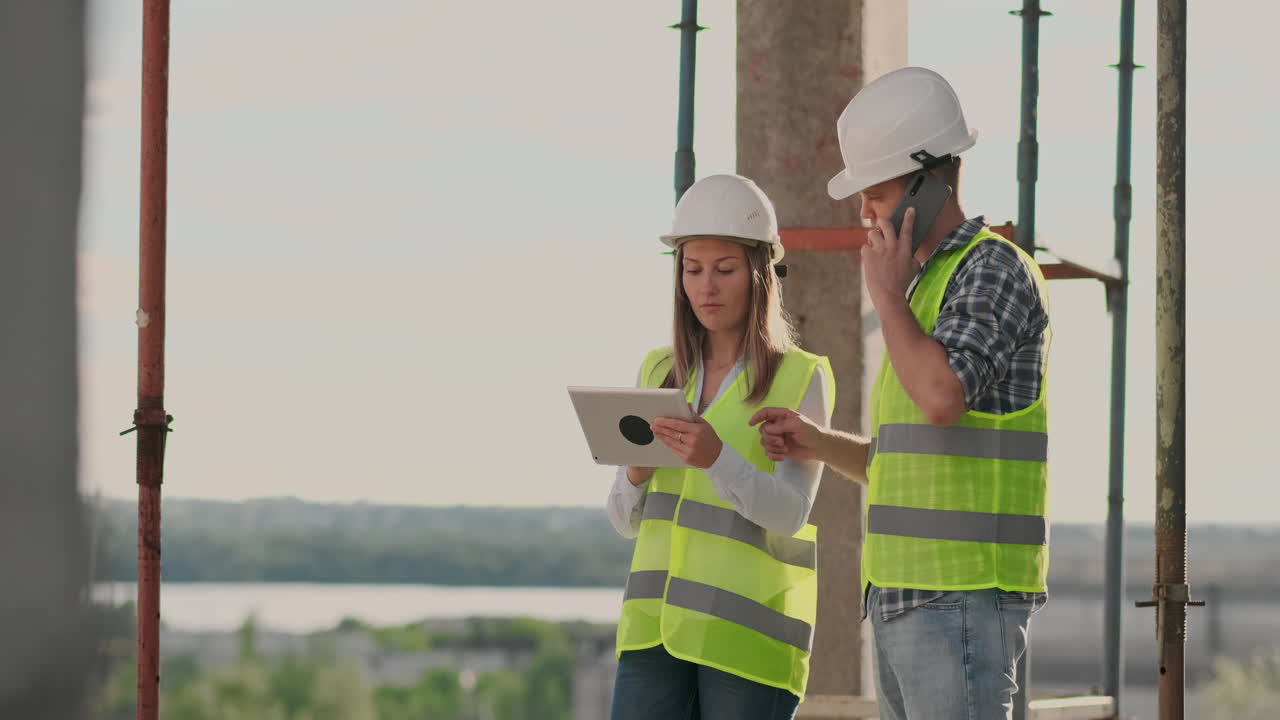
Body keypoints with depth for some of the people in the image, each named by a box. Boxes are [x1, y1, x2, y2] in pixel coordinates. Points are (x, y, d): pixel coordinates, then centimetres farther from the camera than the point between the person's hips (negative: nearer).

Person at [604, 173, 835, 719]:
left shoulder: (803, 379, -1)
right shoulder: (661, 373, 13)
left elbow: (788, 513, -13)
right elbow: (627, 519, 12)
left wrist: (716, 457, -30)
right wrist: (636, 472, -10)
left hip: (750, 628, -4)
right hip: (661, 620, 4)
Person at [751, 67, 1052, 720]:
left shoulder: (996, 268, -8)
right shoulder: (929, 288, 22)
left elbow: (943, 398, -25)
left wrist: (887, 293, -11)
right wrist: (816, 444, 10)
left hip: (965, 599, -10)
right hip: (908, 603, 10)